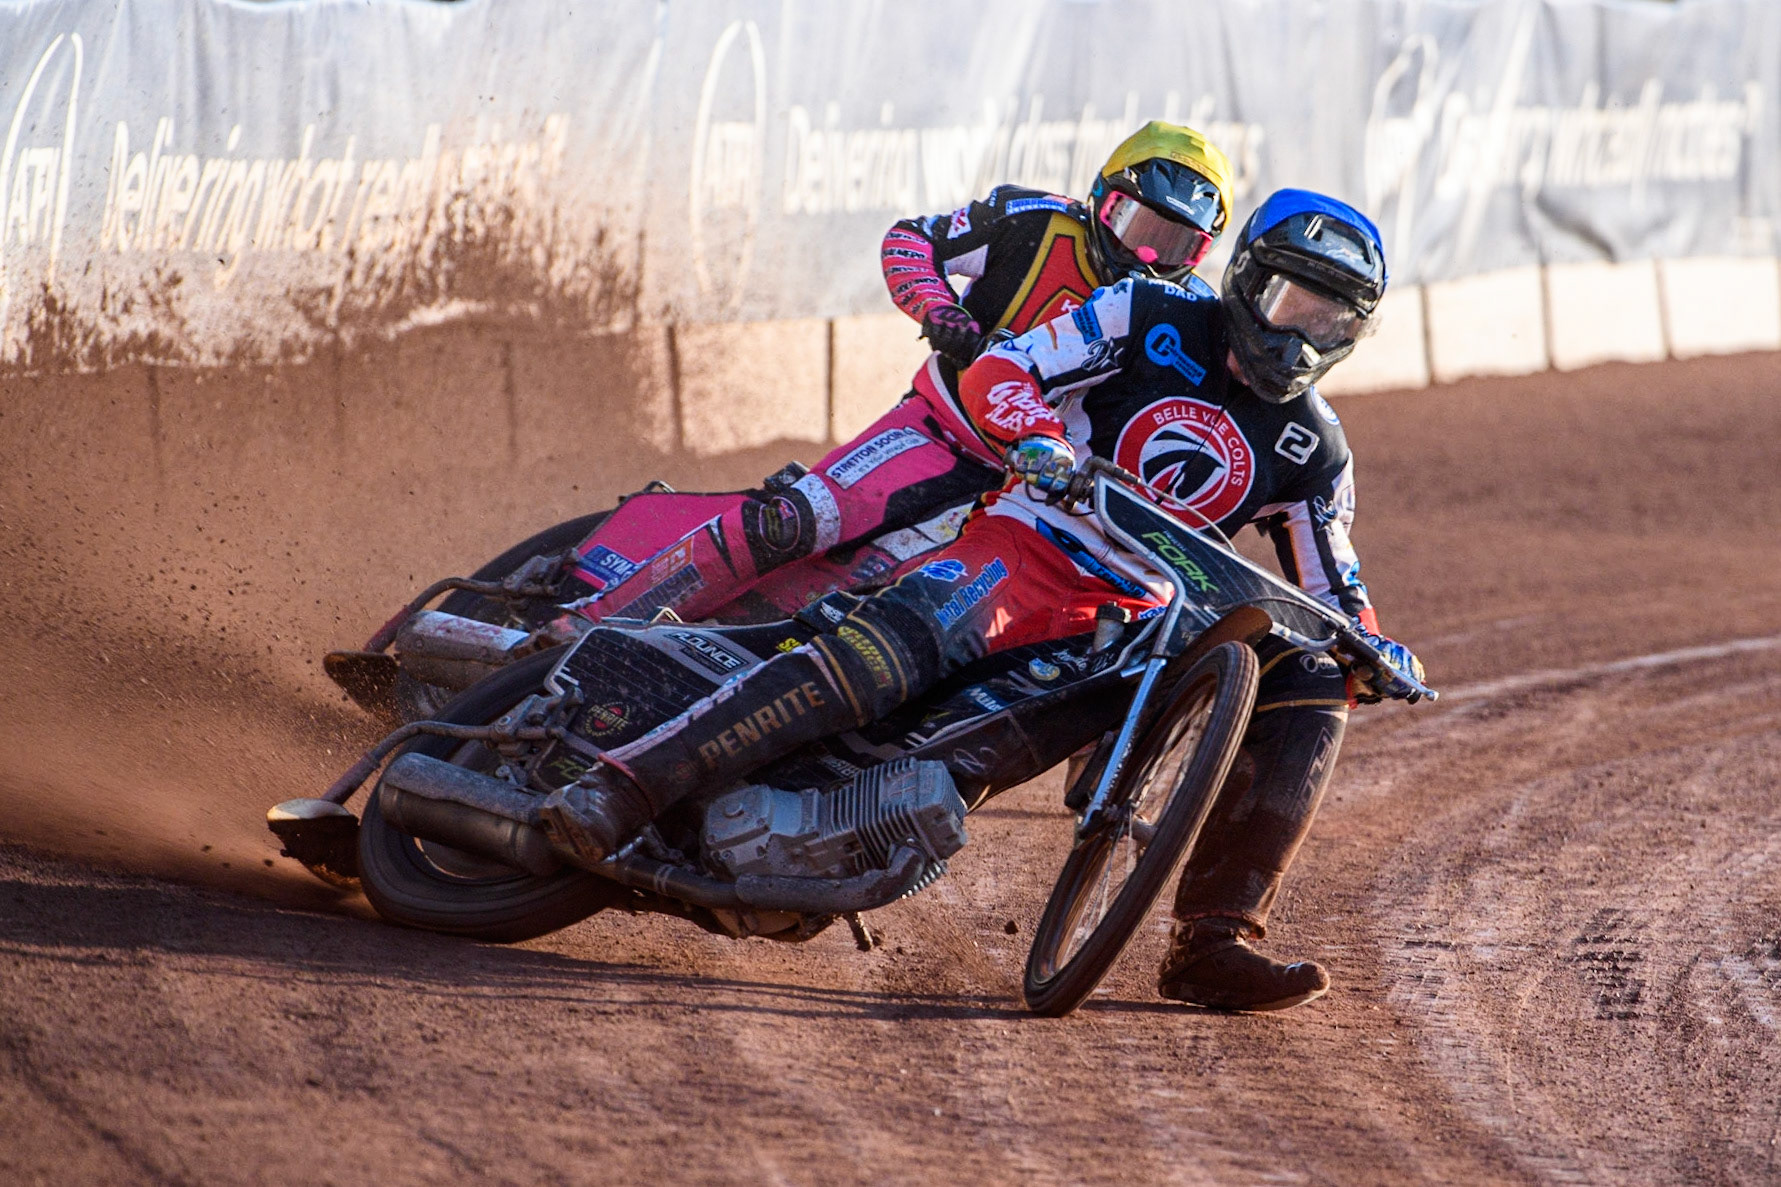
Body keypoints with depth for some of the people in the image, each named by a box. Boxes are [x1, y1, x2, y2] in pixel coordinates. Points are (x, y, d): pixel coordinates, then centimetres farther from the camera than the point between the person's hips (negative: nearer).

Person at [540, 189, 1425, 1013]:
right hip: (1028, 547, -5)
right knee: (893, 644, -33)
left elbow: (1330, 587, 16)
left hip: (1147, 618, 5)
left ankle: (1212, 941, -14)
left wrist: (1373, 646, -7)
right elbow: (991, 373, -3)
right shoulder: (1151, 319, 2)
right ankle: (621, 788, -41)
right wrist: (1036, 434, -24)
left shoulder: (1314, 450, 11)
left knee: (1310, 690, -12)